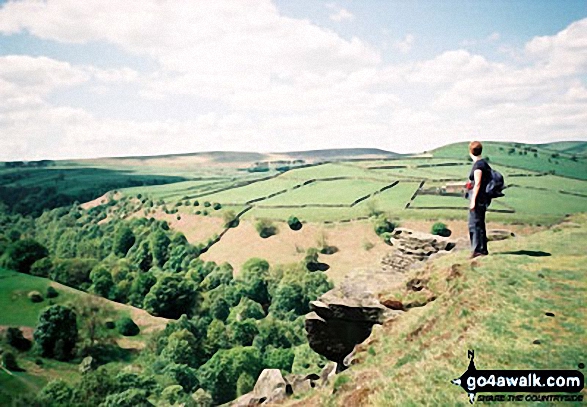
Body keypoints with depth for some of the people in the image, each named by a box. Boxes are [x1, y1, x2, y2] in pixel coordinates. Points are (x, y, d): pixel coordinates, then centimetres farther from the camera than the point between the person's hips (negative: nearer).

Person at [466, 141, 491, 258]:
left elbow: (477, 184, -18)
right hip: (483, 198, 10)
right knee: (480, 224, 16)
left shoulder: (478, 165, -14)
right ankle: (483, 249, 23)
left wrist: (473, 200, -18)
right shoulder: (484, 163, 13)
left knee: (474, 224, -7)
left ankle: (477, 250, -8)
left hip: (478, 198, -10)